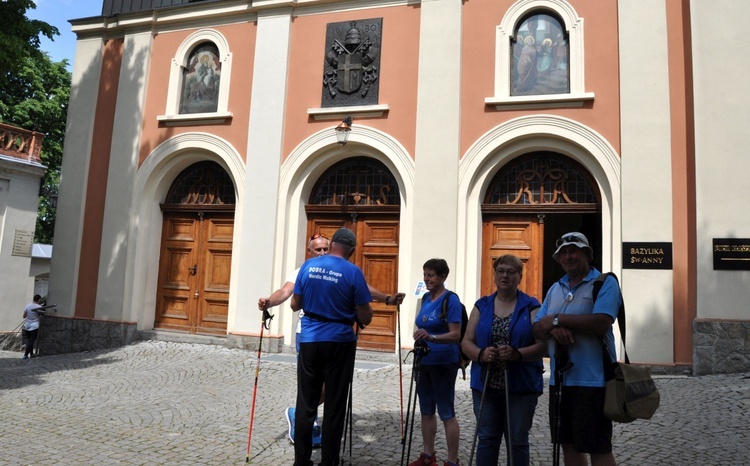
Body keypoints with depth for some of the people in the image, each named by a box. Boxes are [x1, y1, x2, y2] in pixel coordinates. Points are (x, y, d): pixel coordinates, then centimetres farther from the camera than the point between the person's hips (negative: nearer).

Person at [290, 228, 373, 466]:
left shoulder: (308, 266, 1)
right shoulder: (353, 272, -9)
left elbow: (295, 305, 8)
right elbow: (365, 318, -8)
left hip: (310, 340, 3)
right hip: (339, 342, -3)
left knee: (306, 404, 12)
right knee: (334, 406, 7)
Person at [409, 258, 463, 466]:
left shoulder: (451, 299, -14)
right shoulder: (426, 298, 8)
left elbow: (455, 335, -20)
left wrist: (431, 337, -34)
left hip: (443, 363, -7)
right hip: (425, 362, 7)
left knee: (446, 413, 1)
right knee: (426, 410, 15)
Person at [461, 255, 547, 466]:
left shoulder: (531, 307, 0)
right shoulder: (482, 306, 8)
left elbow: (543, 345, -8)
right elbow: (466, 342, 4)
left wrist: (517, 354, -25)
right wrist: (481, 354, -17)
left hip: (521, 386, -2)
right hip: (486, 385, 2)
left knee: (517, 440, 8)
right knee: (487, 439, 10)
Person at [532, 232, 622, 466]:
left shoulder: (605, 283, -5)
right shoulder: (555, 288, 15)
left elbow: (601, 322, -21)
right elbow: (538, 328, 10)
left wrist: (558, 319, -14)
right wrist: (553, 330, -13)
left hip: (592, 380, -7)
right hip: (559, 379, 7)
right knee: (569, 444, 16)